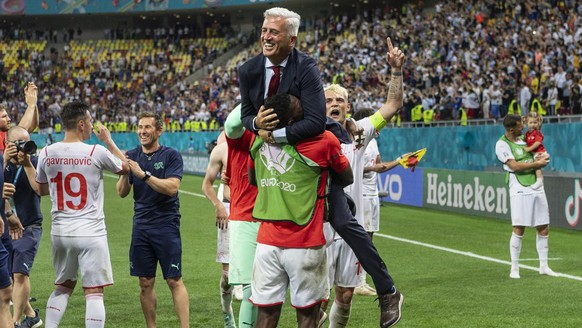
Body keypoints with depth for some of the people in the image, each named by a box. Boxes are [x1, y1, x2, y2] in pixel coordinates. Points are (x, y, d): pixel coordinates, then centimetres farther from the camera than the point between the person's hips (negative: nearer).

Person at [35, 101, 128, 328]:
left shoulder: (46, 153, 1)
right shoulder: (96, 152, -11)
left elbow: (41, 189, 17)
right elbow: (125, 168, 8)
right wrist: (108, 141, 17)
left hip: (60, 231, 5)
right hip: (90, 231, -5)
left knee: (63, 287, 20)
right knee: (94, 291, 0)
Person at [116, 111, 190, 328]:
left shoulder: (171, 156, -3)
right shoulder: (132, 156, 9)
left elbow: (172, 188, -16)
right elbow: (122, 193, 7)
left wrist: (143, 174, -21)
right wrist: (125, 174, -12)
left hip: (166, 226, -4)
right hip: (141, 227, 4)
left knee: (174, 281, -6)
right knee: (145, 283, 6)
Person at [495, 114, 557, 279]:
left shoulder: (524, 139, 12)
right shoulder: (502, 144, -8)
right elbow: (515, 166, -17)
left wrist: (540, 159, -2)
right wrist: (536, 163, -12)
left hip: (537, 188, 7)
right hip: (520, 191, -7)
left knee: (544, 228, 7)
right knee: (519, 230, -9)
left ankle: (543, 266, 17)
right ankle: (514, 269, 1)